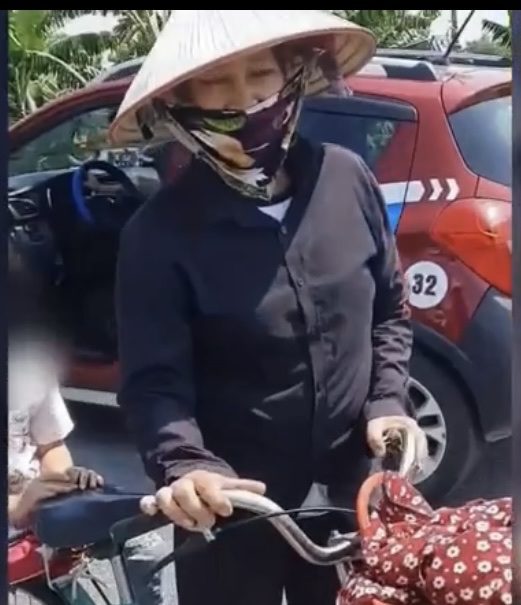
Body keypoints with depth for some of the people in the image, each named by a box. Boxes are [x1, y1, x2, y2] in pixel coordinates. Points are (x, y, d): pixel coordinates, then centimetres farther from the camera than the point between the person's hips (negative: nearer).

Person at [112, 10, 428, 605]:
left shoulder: (346, 178, -7)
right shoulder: (160, 231, -15)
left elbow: (389, 310, 5)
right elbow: (152, 378, -16)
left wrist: (387, 403, -7)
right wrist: (186, 466, -32)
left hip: (350, 489, 3)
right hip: (231, 507, -3)